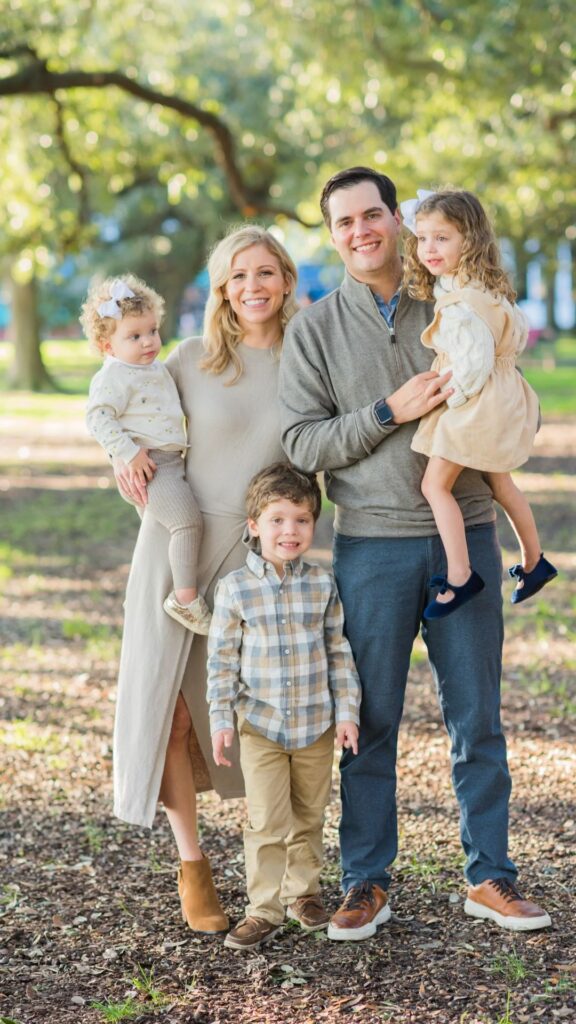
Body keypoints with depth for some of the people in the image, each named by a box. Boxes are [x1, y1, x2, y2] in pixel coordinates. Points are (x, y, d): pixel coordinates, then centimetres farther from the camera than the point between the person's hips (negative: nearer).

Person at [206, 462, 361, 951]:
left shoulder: (322, 585, -2)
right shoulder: (236, 588, -7)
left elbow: (339, 651, 3)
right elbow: (222, 659, -3)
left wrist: (347, 711, -1)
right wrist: (221, 719, -7)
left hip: (317, 725, 2)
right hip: (260, 724, -2)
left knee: (309, 816, 14)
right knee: (267, 819, -6)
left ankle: (303, 890, 31)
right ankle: (265, 907, 3)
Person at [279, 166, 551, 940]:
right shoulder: (315, 329, 3)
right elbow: (302, 443, -5)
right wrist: (391, 412, -16)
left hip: (465, 535, 2)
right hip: (373, 545, -1)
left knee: (477, 715, 6)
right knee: (369, 721, 3)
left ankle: (489, 877, 15)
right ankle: (367, 883, 14)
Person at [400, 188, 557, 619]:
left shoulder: (460, 304, -24)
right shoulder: (489, 288, 5)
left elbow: (475, 363, -25)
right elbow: (519, 331, 16)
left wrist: (451, 398, -14)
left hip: (475, 404, -10)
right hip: (503, 401, 10)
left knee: (435, 483, -6)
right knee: (501, 483, 23)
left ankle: (460, 576, -7)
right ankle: (534, 562, 35)